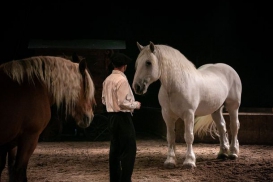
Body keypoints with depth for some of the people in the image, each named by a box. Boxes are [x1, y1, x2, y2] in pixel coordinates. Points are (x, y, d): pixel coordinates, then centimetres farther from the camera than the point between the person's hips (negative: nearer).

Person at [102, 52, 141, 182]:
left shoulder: (107, 80, 7)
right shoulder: (122, 80, -17)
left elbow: (104, 100, 14)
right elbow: (123, 103, -22)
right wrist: (135, 105, -7)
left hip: (112, 116, 9)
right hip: (123, 117, -9)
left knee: (115, 148, 13)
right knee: (129, 149, -3)